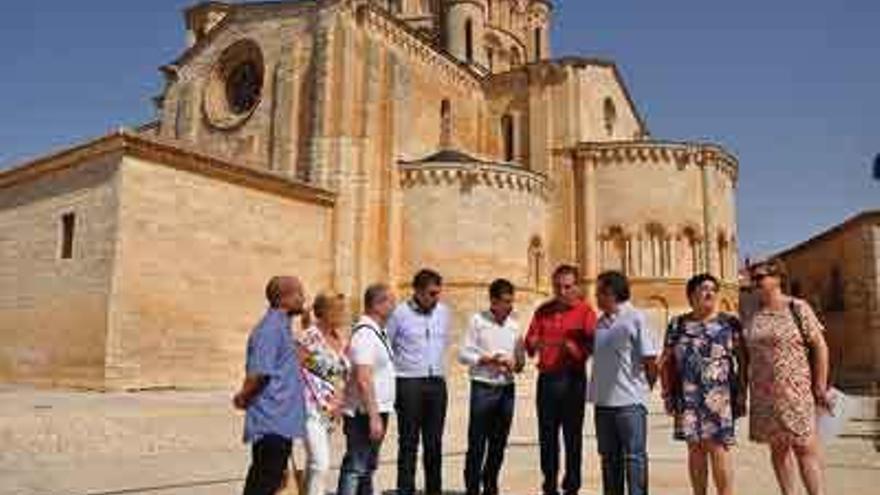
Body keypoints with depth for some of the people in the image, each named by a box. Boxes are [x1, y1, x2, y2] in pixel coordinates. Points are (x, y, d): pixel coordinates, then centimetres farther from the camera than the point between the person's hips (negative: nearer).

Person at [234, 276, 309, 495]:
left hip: (281, 422, 9)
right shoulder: (271, 329, -18)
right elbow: (258, 373, -23)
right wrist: (244, 398, -7)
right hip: (272, 423, -9)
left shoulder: (282, 326, 14)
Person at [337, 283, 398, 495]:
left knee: (368, 467, 18)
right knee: (355, 468, -4)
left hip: (377, 411, 10)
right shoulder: (365, 334, -18)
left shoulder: (379, 332, 12)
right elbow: (363, 380, -24)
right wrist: (374, 416, -25)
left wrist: (380, 414, 17)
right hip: (365, 414, -10)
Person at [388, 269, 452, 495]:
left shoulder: (443, 311, 7)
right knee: (409, 442, 0)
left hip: (437, 383, 4)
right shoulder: (399, 313, -6)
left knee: (434, 443, 10)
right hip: (409, 383, -4)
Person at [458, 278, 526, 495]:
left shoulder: (514, 324, 9)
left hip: (507, 389, 5)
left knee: (498, 444, 12)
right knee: (477, 443, 0)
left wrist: (516, 364, -9)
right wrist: (488, 359, -17)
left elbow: (520, 358, 13)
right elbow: (463, 354, -6)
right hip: (483, 388, -4)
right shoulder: (477, 321, -4)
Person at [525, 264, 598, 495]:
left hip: (573, 378, -3)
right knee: (547, 434, 8)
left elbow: (591, 344, -12)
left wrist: (573, 347, -30)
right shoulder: (543, 311, 11)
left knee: (572, 434, 2)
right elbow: (529, 339, 6)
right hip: (546, 378, 4)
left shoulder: (585, 311, -2)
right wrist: (534, 344, -16)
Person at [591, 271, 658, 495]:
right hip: (603, 401, 6)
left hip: (630, 402, -6)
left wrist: (645, 386, 3)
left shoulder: (636, 318, -8)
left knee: (634, 456, 1)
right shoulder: (600, 322, 10)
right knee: (609, 456, 15)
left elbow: (650, 360, -7)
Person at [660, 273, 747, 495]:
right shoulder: (677, 324, 9)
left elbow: (742, 360, 4)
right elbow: (666, 361, 11)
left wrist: (741, 393, -2)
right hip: (688, 398, 2)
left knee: (718, 448, -6)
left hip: (719, 397, -2)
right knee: (695, 448, 6)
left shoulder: (730, 322, 6)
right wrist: (667, 393, 6)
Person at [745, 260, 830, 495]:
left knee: (804, 447, -6)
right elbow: (747, 354, 13)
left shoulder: (797, 308, -3)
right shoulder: (752, 316, 9)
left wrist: (820, 386, -9)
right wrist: (744, 390, 10)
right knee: (778, 448, 9)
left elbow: (820, 346, -4)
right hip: (764, 394, 4)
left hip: (795, 390, -4)